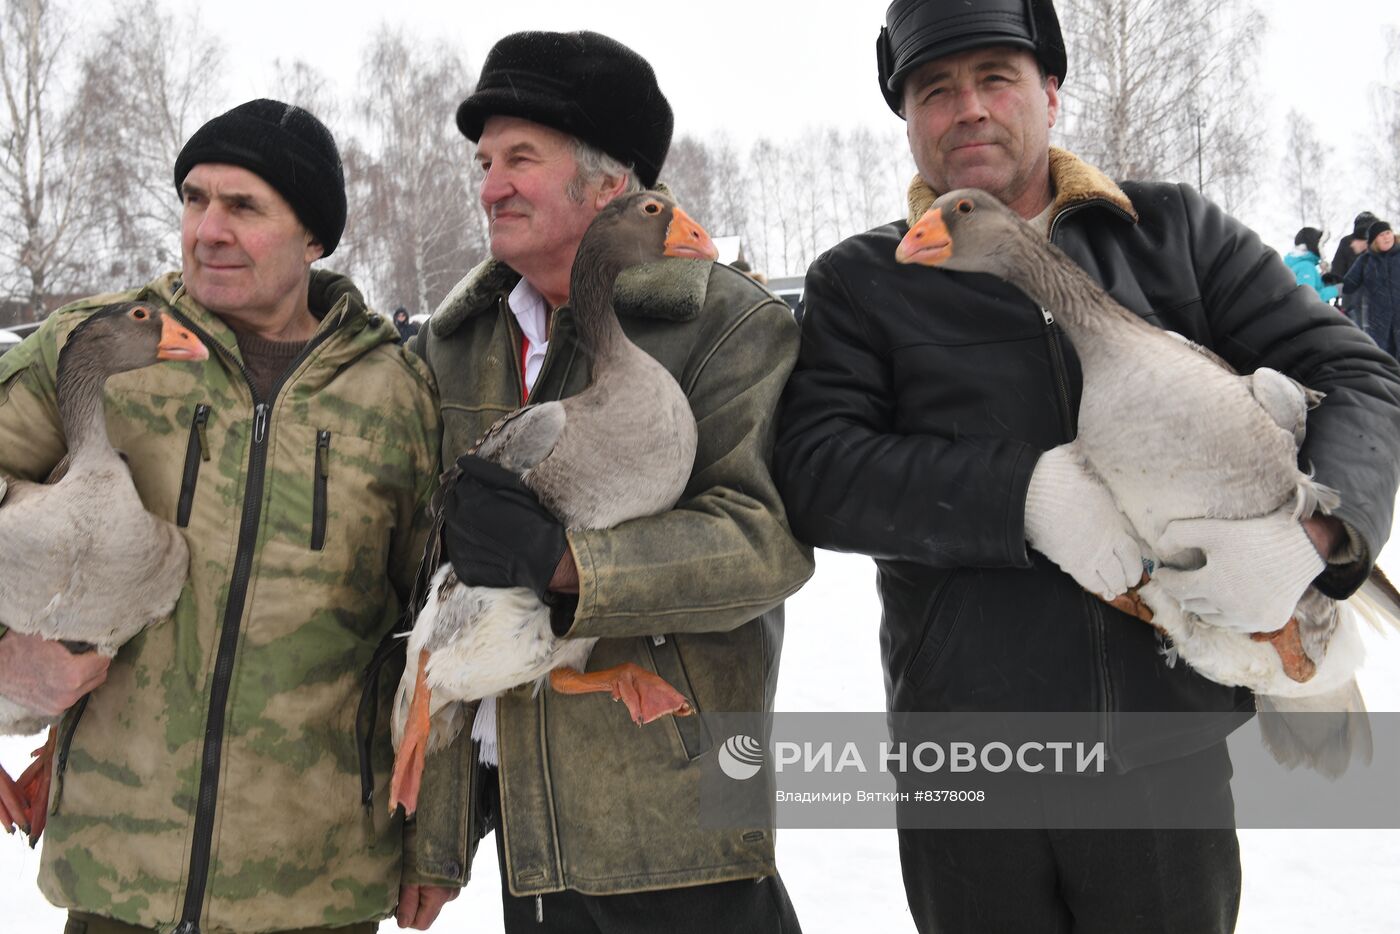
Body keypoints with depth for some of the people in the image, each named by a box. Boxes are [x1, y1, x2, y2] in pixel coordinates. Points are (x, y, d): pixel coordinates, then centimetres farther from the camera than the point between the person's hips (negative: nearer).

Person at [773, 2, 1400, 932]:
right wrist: (1023, 495, -23)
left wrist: (1314, 524, -19)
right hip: (963, 773, -1)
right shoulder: (860, 283, 3)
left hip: (1168, 753, 1)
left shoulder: (1176, 231, 7)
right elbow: (817, 473, -9)